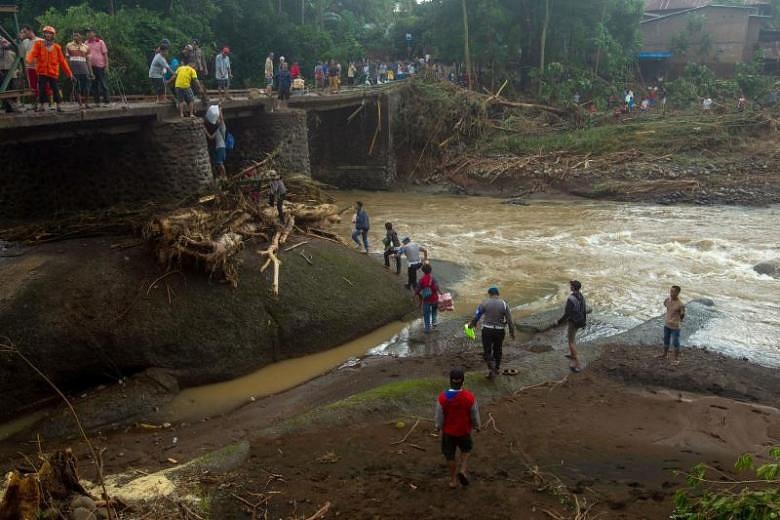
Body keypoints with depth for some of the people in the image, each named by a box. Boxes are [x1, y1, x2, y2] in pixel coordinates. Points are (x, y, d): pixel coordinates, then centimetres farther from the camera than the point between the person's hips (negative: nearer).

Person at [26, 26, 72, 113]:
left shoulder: (57, 47, 7)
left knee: (55, 89, -3)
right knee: (41, 89, 0)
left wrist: (69, 73, 5)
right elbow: (33, 53, -10)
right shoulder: (39, 44, 5)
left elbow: (62, 61, 8)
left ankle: (59, 105, 6)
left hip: (53, 72, 0)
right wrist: (29, 60, -33)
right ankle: (40, 105, 10)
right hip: (42, 72, 0)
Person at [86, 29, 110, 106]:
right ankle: (96, 102, 11)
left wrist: (106, 66, -6)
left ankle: (107, 101, 0)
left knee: (103, 84, -3)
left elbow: (105, 54, 0)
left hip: (100, 66, -4)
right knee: (93, 85, 6)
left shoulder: (100, 42, 2)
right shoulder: (86, 43, 10)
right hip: (90, 67, 4)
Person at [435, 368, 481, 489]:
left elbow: (439, 416, -11)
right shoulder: (470, 397, -25)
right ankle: (463, 470, 12)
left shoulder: (442, 397, -26)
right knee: (466, 450, 29)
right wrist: (477, 425, 11)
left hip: (448, 431, 0)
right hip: (464, 431, 0)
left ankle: (453, 480, 33)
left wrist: (439, 426, 10)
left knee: (450, 456, 19)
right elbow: (475, 414, -10)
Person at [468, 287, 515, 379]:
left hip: (487, 330, -2)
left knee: (487, 351, 5)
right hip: (500, 330, 2)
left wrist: (471, 324, 19)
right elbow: (509, 320, -4)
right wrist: (512, 332, 7)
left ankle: (491, 367, -15)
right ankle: (496, 369, 32)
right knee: (498, 350, 20)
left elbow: (477, 315, 0)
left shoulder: (484, 303, -6)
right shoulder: (504, 304, -4)